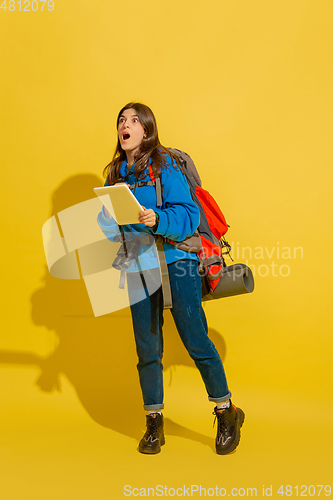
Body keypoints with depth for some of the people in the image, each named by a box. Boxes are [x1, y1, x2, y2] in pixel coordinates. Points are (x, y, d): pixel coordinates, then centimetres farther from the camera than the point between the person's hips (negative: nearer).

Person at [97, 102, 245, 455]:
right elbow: (110, 224, 15)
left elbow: (188, 214, -13)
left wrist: (157, 220, -30)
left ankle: (226, 413, 13)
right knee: (147, 347, 6)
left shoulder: (165, 165, -3)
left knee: (195, 339, -7)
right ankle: (154, 423, 21)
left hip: (175, 259, -5)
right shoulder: (116, 173, 14)